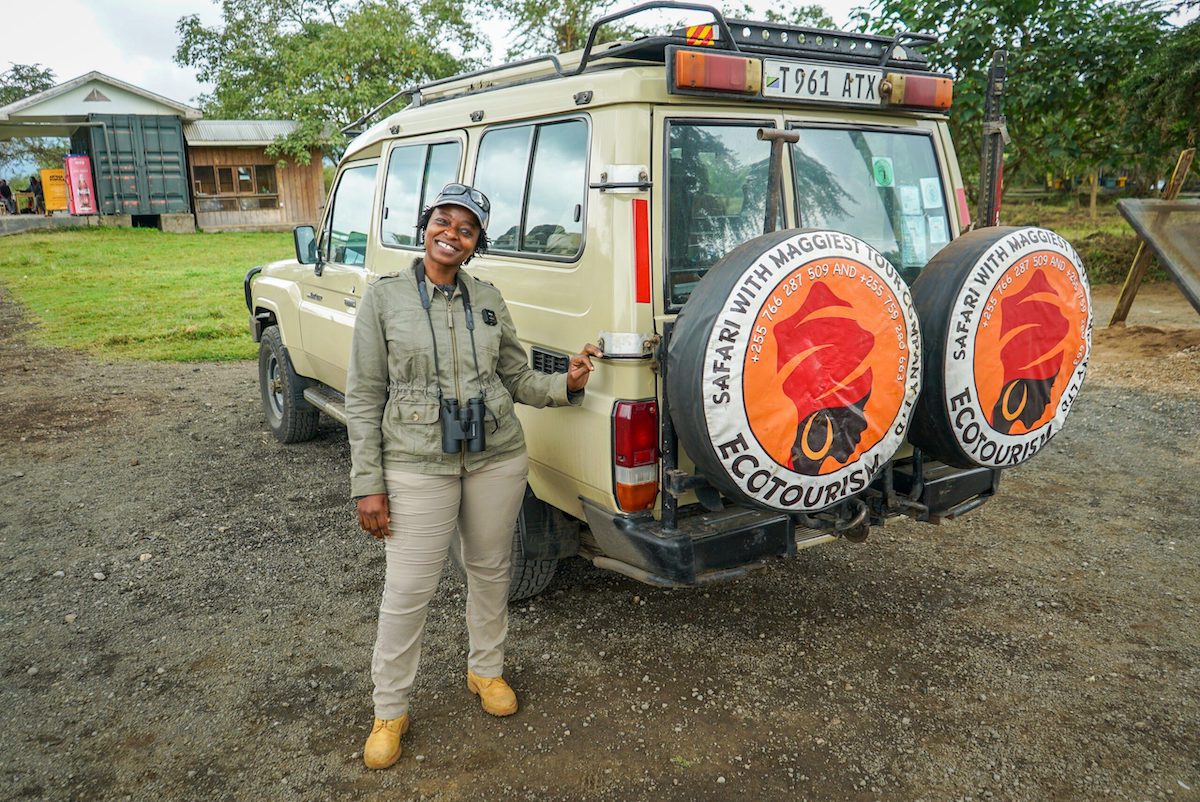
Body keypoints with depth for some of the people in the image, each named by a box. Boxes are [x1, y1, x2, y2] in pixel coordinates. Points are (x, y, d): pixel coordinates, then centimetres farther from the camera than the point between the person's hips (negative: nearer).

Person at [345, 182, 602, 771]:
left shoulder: (488, 299, 3)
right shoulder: (384, 297, -5)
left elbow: (517, 379, 9)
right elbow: (363, 398, -5)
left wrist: (566, 384, -10)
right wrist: (367, 485, -8)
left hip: (498, 458, 3)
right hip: (417, 464, -3)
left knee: (491, 571, 17)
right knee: (407, 590, 3)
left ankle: (486, 670, 42)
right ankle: (389, 711, 24)